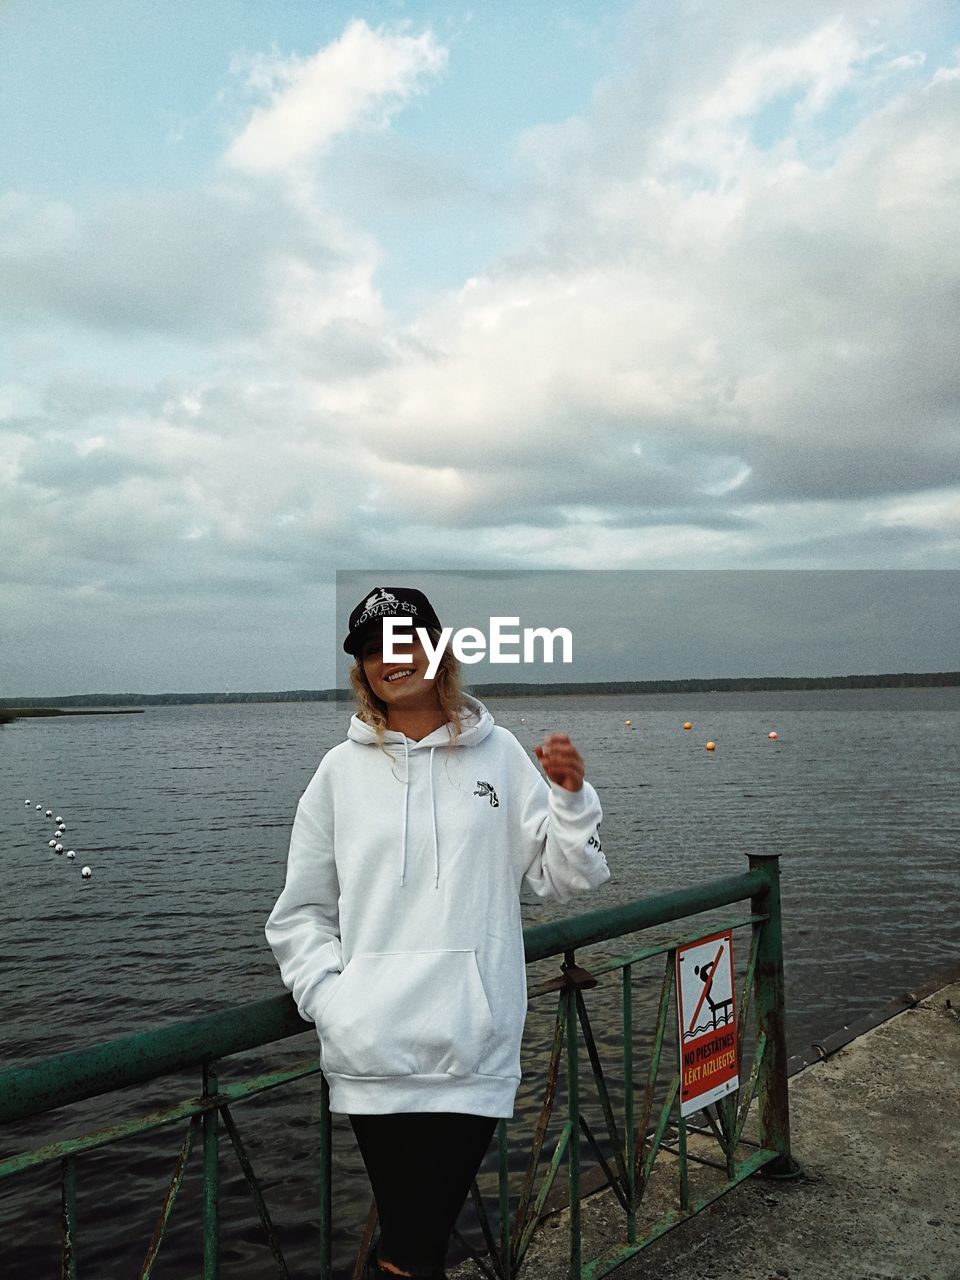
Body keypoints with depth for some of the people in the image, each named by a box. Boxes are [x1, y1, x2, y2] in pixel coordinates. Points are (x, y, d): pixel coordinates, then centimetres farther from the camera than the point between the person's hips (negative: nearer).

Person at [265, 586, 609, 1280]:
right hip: (370, 1055, 1)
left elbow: (565, 877, 4)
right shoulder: (342, 769, 4)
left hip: (473, 1049, 0)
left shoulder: (498, 753, 4)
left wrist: (572, 796, -12)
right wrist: (330, 1001, -4)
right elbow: (300, 912, 9)